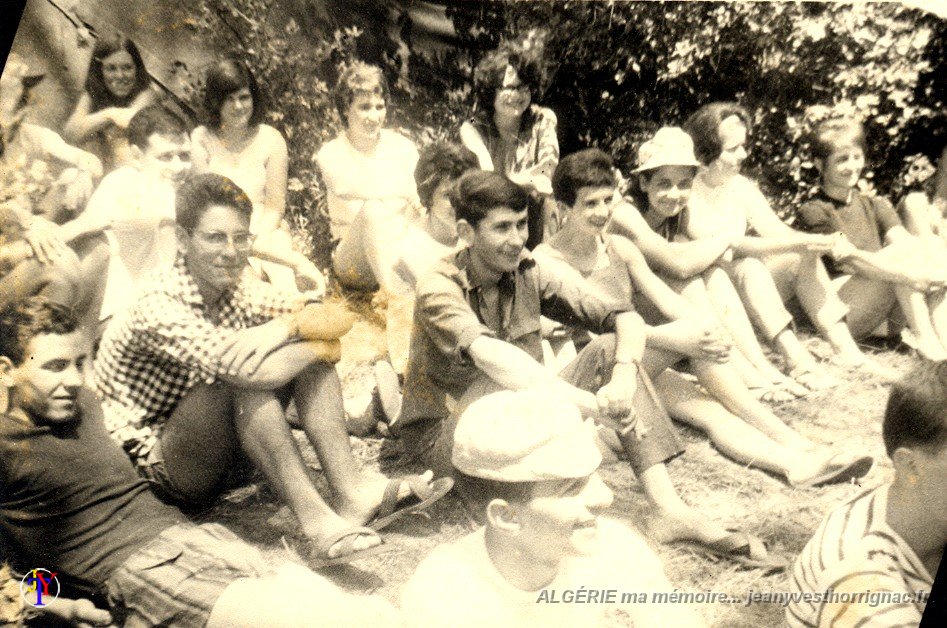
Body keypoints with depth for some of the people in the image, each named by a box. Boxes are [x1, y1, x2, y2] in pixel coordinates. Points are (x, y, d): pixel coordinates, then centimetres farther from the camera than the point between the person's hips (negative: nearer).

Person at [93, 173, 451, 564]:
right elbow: (253, 373, -37)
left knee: (307, 344, -10)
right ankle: (315, 518, -32)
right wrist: (319, 341, -20)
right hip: (158, 468, -7)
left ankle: (352, 490, -20)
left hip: (222, 453, 7)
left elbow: (339, 317, -7)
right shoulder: (158, 308, -23)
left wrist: (285, 326, -28)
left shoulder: (238, 289, 0)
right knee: (246, 372, -33)